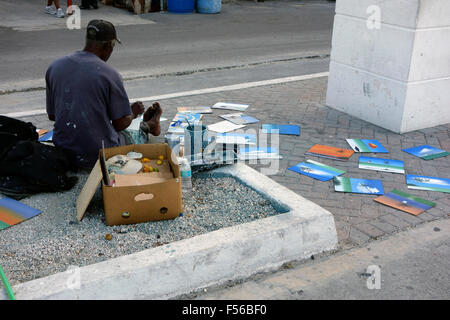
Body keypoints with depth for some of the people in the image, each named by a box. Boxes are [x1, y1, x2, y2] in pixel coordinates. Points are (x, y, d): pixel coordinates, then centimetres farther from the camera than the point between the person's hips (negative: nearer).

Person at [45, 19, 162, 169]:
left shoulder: (54, 67, -1)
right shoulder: (109, 74, -16)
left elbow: (51, 115, 9)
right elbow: (120, 124, -10)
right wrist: (133, 113, 12)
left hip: (63, 151, 6)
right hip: (98, 155, -6)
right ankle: (147, 126, 51)